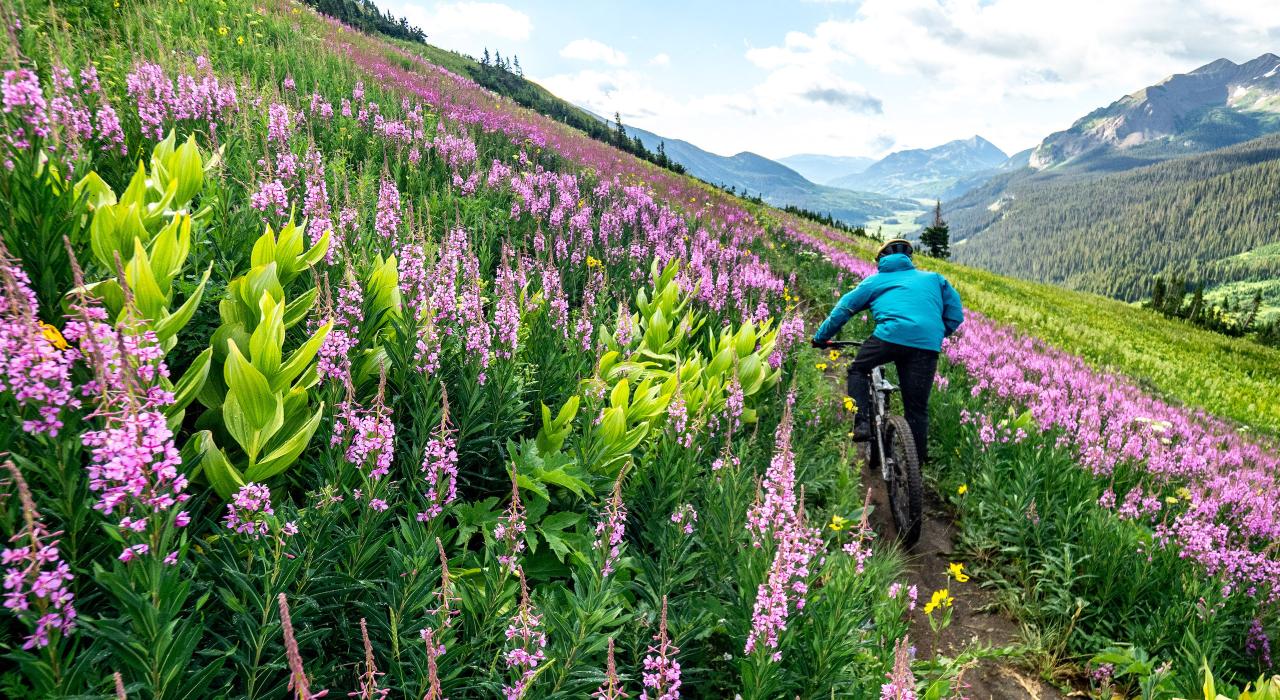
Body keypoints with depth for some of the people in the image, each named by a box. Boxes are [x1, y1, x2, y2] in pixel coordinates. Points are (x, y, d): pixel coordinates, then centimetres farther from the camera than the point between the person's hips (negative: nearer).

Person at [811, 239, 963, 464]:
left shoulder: (875, 280, 26)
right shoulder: (933, 278, 30)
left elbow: (843, 309, 23)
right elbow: (955, 315, 23)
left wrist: (820, 337, 32)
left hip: (892, 334, -2)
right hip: (928, 344, 2)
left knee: (857, 370, 23)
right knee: (917, 407, 11)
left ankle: (862, 423, 5)